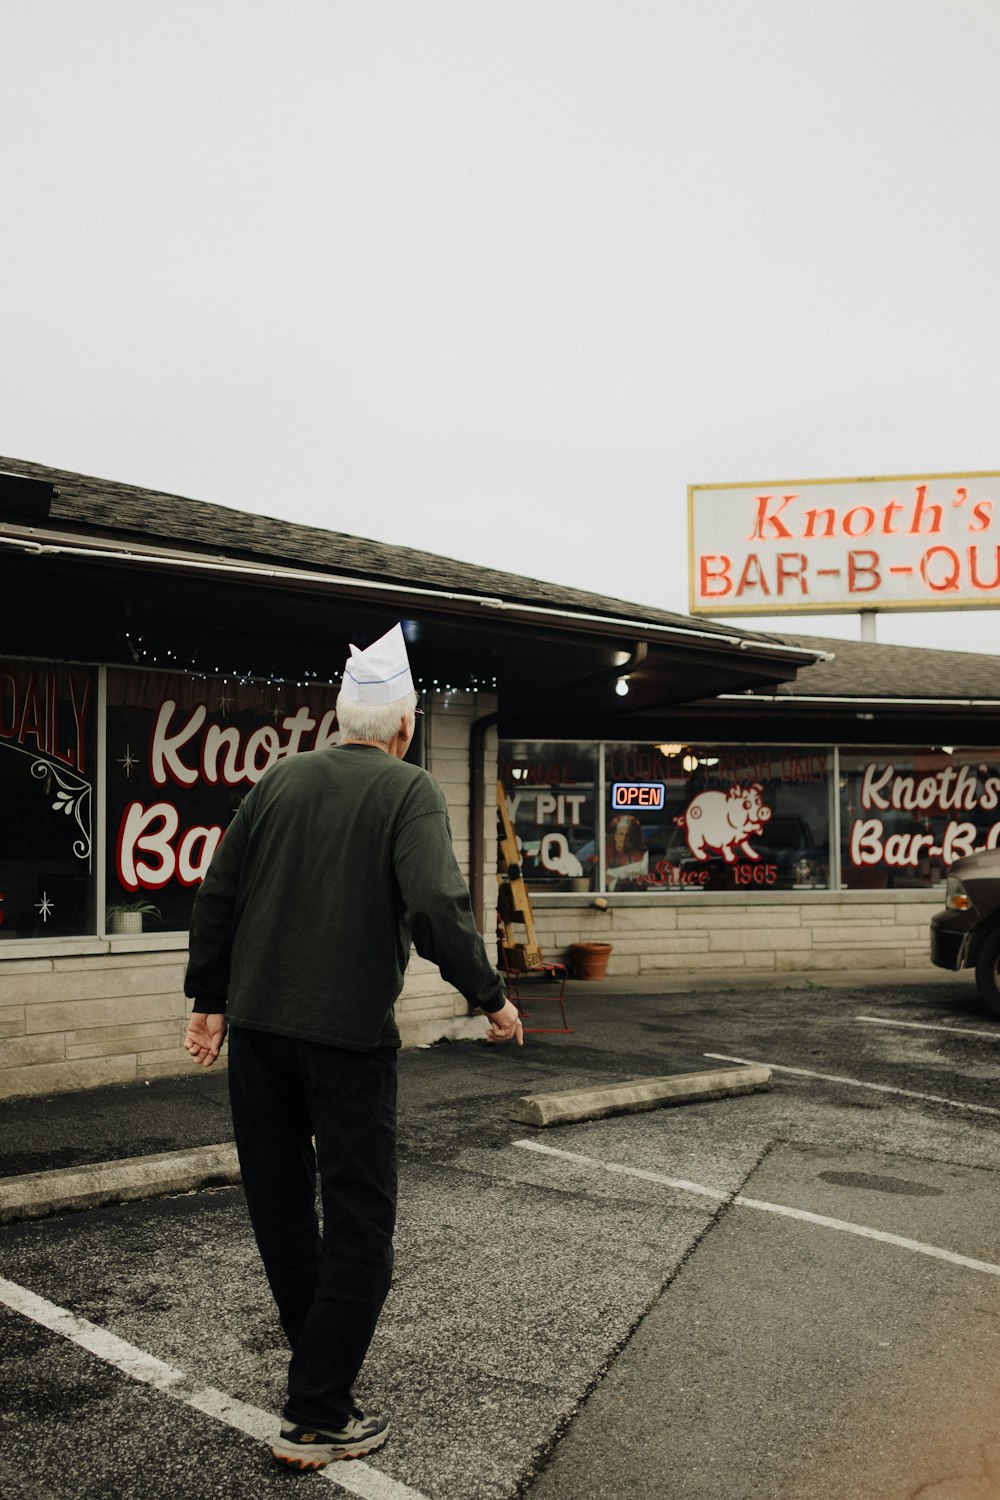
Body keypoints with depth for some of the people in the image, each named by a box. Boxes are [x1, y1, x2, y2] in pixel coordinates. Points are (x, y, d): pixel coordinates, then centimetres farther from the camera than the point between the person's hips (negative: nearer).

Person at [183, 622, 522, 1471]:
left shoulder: (281, 780, 6)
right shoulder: (410, 791, -7)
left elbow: (218, 894, 7)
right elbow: (437, 907, -21)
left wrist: (209, 999, 16)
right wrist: (490, 997, -9)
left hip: (257, 1024, 5)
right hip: (349, 1032, -5)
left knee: (278, 1200, 19)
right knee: (359, 1221, 5)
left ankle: (315, 1352, 38)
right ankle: (316, 1418, 7)